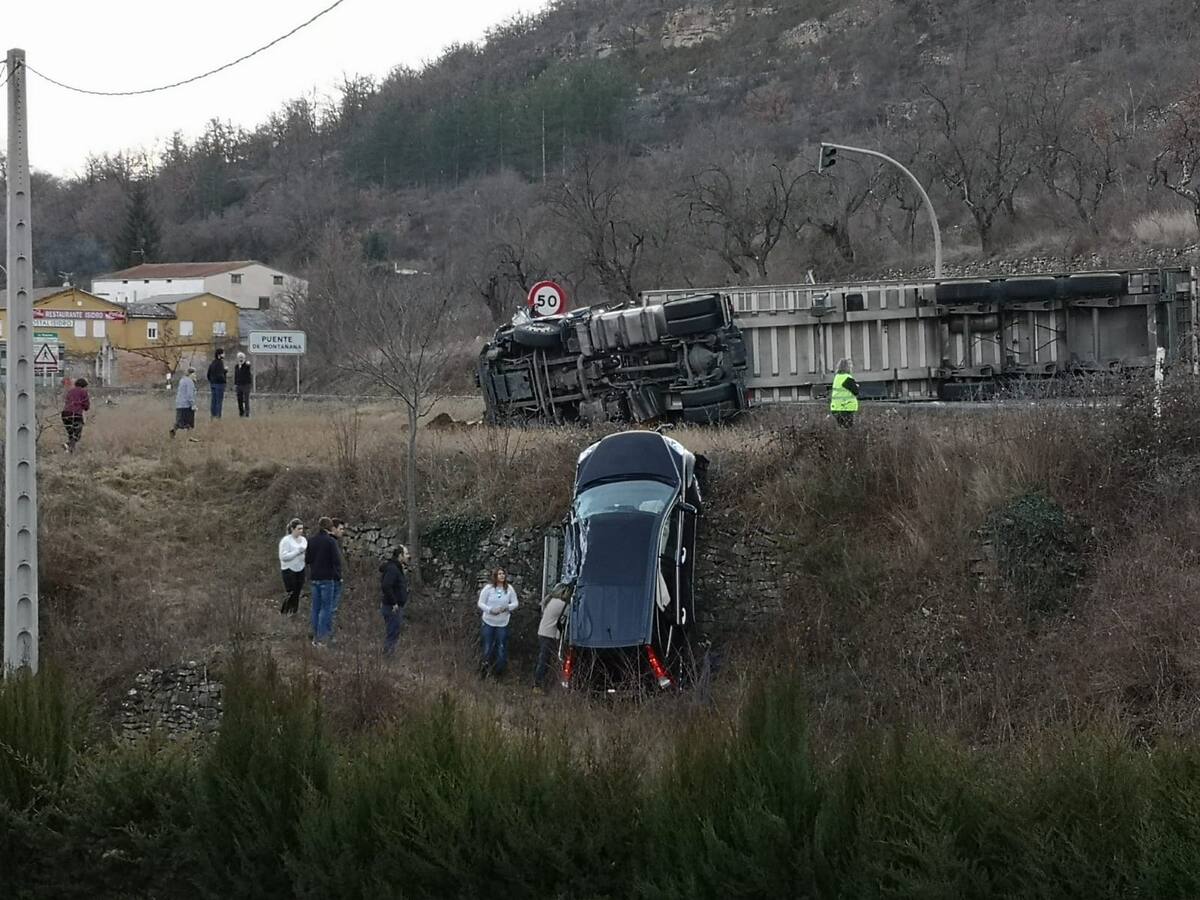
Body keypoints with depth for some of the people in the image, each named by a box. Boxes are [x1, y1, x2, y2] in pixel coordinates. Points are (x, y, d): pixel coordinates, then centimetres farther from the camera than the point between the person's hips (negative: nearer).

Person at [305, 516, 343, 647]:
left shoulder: (312, 541, 6)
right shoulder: (331, 541, -12)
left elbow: (307, 559, 11)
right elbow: (336, 561, -14)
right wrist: (338, 576, -4)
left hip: (314, 577, 6)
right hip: (328, 578, -6)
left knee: (316, 608, 12)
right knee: (327, 608, -2)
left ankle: (316, 637, 16)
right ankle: (322, 637, -6)